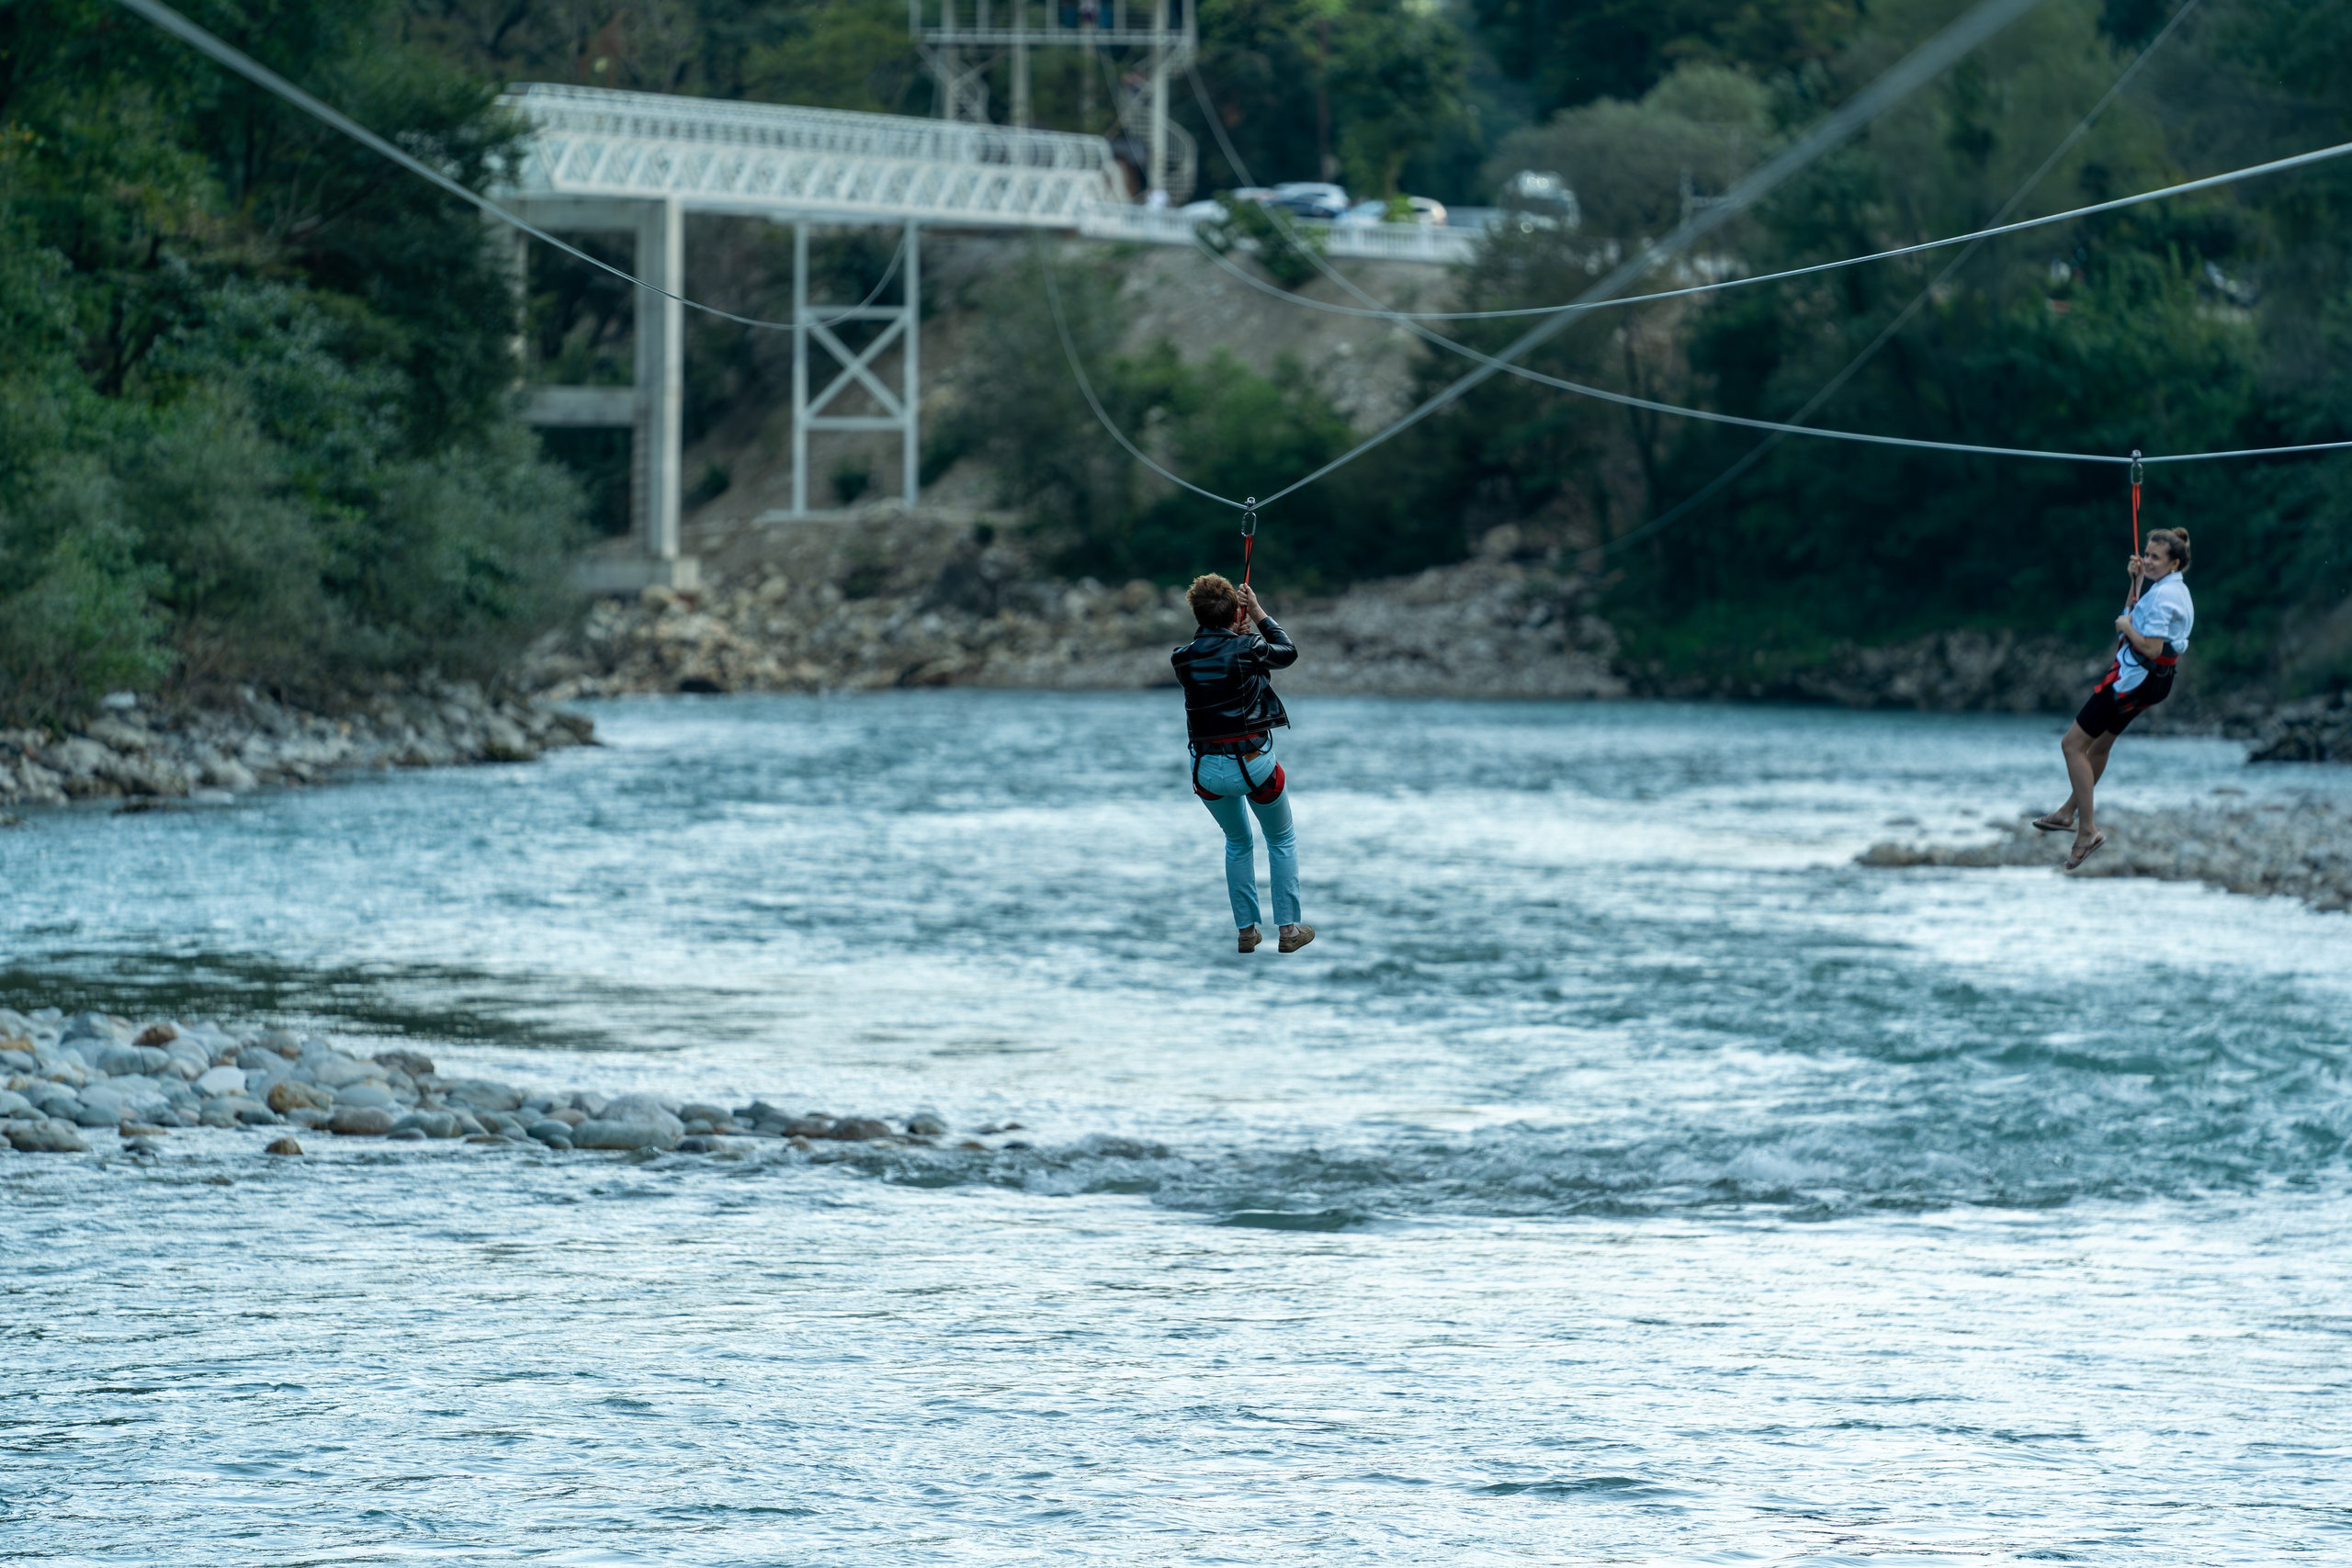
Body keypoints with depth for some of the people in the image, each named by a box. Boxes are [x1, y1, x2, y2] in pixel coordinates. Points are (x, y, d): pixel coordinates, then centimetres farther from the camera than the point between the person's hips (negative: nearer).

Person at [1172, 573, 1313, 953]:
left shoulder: (1183, 659, -4)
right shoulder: (1247, 650, -15)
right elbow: (1288, 653, 4)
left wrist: (1239, 634, 11)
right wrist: (1260, 615, 10)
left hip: (1208, 770, 4)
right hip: (1253, 762, -4)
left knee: (1237, 843, 26)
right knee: (1282, 840, 20)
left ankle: (1246, 930, 24)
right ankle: (1289, 929, 18)